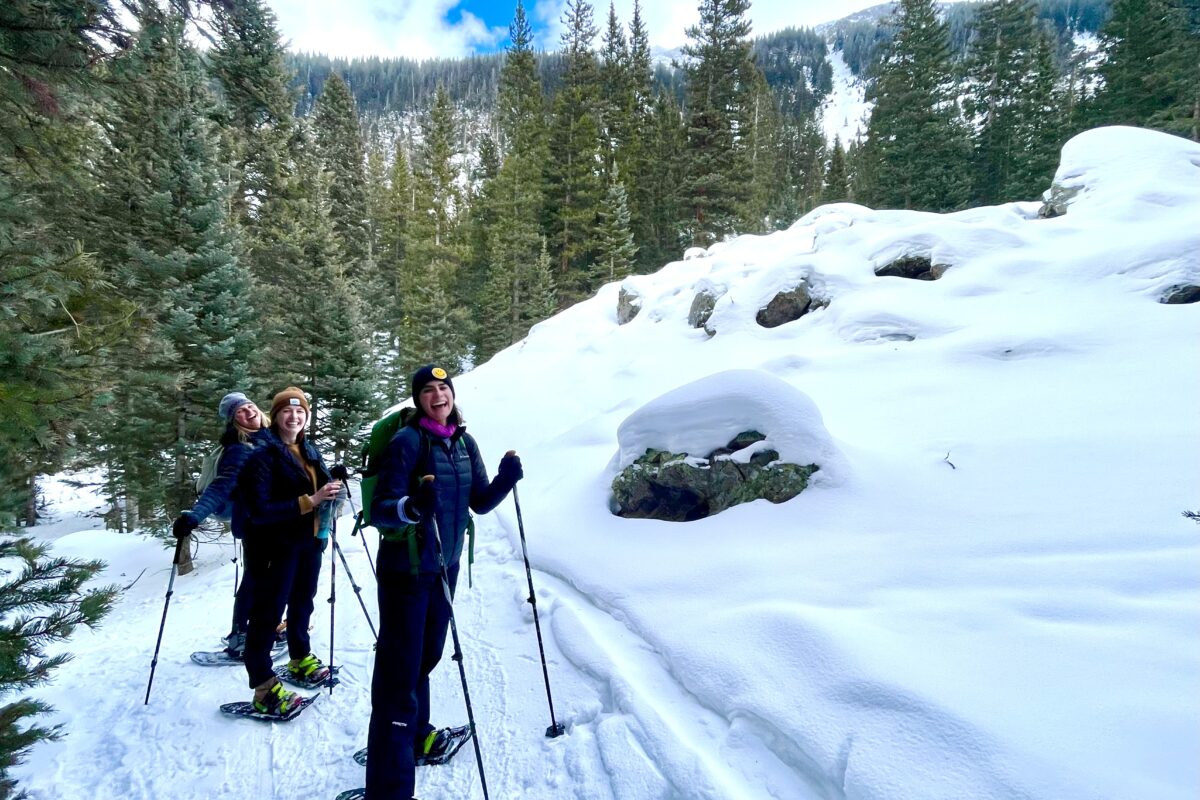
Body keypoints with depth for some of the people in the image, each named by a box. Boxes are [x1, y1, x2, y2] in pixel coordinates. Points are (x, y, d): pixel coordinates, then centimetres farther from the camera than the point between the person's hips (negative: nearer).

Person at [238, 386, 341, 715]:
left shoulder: (311, 452, 7)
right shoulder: (263, 456, -14)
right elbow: (259, 510, -22)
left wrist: (332, 495, -8)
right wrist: (309, 501, -27)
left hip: (310, 542, 7)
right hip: (278, 546, -7)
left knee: (302, 604, 22)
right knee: (268, 614, -1)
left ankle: (300, 659, 40)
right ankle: (264, 688, 6)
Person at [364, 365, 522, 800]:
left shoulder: (465, 443, 3)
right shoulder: (406, 441, -17)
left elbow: (480, 502, 7)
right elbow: (380, 511, -20)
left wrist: (505, 480, -11)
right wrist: (411, 507, -40)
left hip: (444, 567, 7)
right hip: (405, 569, -7)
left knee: (426, 656, 23)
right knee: (400, 670, -3)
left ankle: (416, 735, 46)